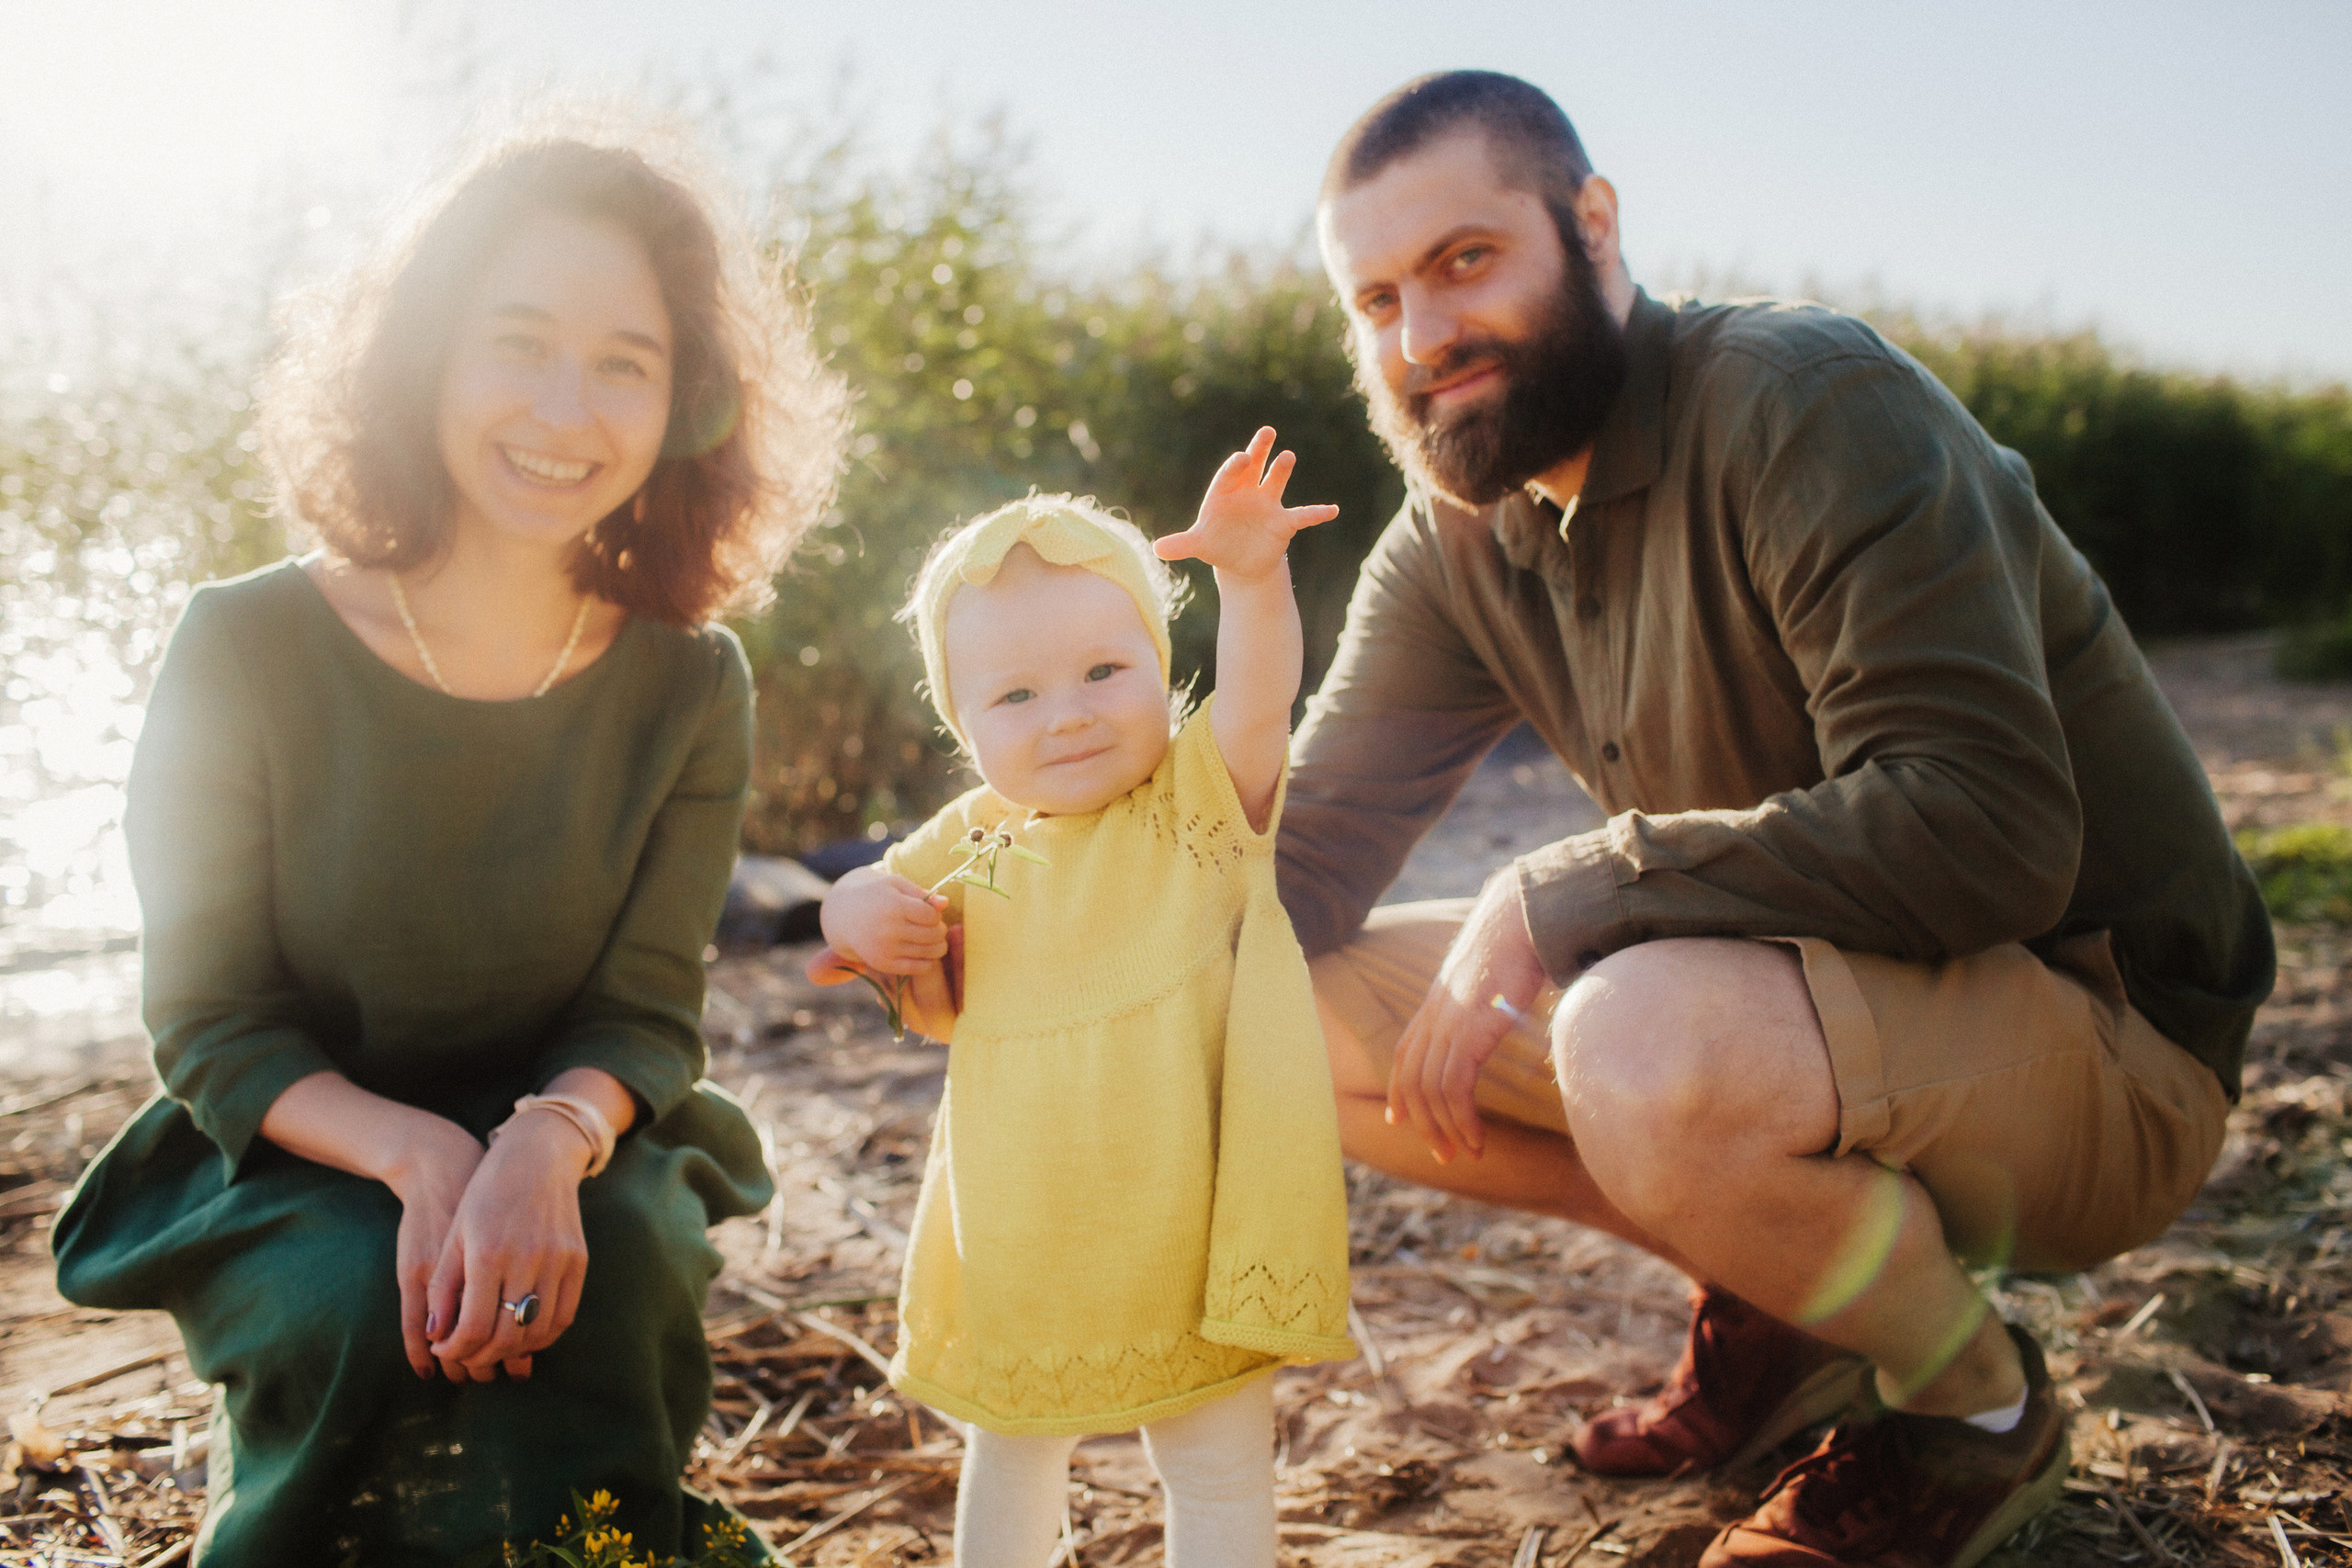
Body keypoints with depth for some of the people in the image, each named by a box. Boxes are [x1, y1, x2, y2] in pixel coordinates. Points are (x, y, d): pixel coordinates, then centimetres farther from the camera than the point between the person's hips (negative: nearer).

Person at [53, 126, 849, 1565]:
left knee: (608, 1268, -30)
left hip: (578, 1151, 1)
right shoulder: (246, 652, -11)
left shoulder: (688, 684, -7)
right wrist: (417, 1156, -27)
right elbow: (214, 1027, -8)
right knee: (368, 1305, -31)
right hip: (288, 1165, -1)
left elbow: (646, 1012, -8)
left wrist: (548, 1143, -31)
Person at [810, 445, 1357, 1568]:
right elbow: (929, 991, 13)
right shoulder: (972, 844, 0)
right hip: (1017, 1246, 4)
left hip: (1187, 1237, -4)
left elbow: (1257, 702, -30)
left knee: (1218, 1468, 13)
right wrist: (860, 918, -10)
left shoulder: (1199, 800, -11)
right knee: (1010, 1453, 26)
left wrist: (1251, 576, -48)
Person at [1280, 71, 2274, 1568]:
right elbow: (1304, 862, 2)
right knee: (1318, 1016, -2)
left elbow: (1985, 828, -31)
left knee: (1651, 1046, -37)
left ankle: (1980, 1403, -4)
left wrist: (1549, 900, -28)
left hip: (2106, 1050, -7)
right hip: (1843, 995, 7)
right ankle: (1779, 1300, 9)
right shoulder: (1453, 546, 2)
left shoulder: (1808, 403, -20)